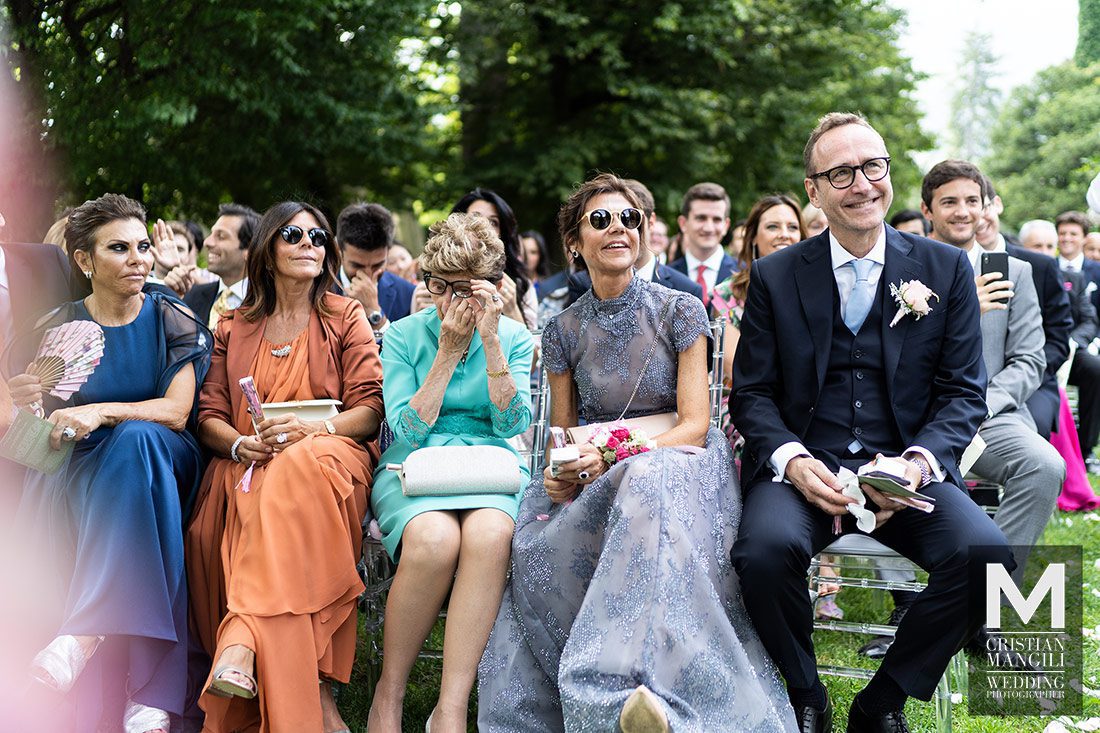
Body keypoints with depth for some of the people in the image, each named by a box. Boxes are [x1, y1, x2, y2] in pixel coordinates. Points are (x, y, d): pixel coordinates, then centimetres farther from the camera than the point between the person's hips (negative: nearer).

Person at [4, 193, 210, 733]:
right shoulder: (54, 331, 7)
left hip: (160, 461, -1)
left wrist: (102, 412, -25)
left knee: (139, 436, -35)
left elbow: (176, 410, -9)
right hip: (80, 470, 1)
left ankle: (83, 630, -41)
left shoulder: (174, 323, 5)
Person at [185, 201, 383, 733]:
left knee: (296, 471, -40)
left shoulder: (345, 317, 12)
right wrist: (242, 444, -10)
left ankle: (243, 639, -47)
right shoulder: (234, 327, 20)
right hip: (247, 466, 3)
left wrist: (309, 429, -16)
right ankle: (311, 687, -36)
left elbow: (371, 411, 3)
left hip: (327, 453, -2)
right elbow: (209, 417, 13)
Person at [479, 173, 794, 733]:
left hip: (679, 463, -3)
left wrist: (613, 461, -20)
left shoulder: (679, 312, 1)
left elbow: (694, 425, -5)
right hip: (597, 479, 3)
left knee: (650, 484, -41)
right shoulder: (563, 329, 10)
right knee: (538, 542, -33)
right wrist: (561, 473, -10)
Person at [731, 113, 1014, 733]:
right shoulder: (776, 276, 6)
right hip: (803, 466, -1)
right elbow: (752, 393, 5)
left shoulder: (947, 269, 7)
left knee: (986, 553, -28)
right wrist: (792, 461, -15)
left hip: (908, 467, 1)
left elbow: (964, 393, 4)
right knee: (765, 549, -33)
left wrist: (919, 463, -16)